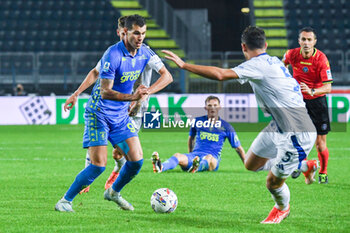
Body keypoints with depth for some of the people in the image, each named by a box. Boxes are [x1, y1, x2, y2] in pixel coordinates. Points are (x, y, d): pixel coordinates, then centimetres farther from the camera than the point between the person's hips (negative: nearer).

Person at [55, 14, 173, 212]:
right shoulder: (113, 55, -23)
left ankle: (114, 192, 26)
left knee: (137, 160, -1)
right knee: (99, 164, -13)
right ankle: (66, 201, 3)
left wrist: (148, 91, -16)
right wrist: (133, 97, -38)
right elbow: (105, 92, -25)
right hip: (99, 114, -7)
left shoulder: (145, 53, -2)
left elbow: (167, 76, 2)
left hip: (121, 115, 7)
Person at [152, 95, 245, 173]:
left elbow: (238, 148, 14)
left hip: (213, 158, -2)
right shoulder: (198, 121, 14)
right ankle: (161, 167, -63)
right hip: (195, 155, 2)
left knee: (209, 158, -40)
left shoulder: (226, 127, 9)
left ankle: (197, 167, -74)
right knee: (178, 156, -31)